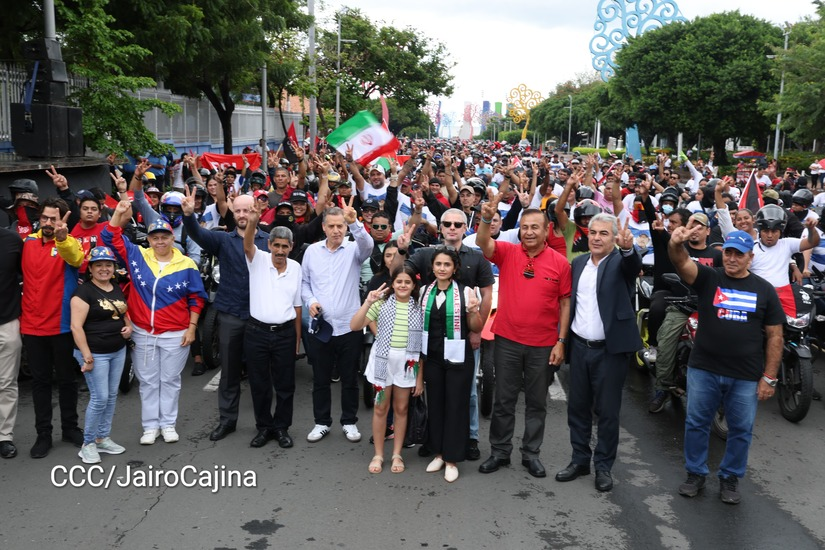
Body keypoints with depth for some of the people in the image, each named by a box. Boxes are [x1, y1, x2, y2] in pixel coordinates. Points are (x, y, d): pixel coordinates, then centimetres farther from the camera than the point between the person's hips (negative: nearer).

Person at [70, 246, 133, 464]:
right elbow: (76, 326, -17)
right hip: (95, 353, -7)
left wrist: (128, 327, 4)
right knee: (100, 398, -6)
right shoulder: (84, 292, -13)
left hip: (118, 351, 7)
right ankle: (88, 444, 9)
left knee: (111, 396, 12)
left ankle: (102, 438, 25)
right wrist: (86, 356, -20)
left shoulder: (118, 289, 10)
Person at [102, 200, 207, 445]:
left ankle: (168, 424, 21)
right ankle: (150, 425, 20)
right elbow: (111, 238, 1)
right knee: (147, 381, 10)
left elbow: (196, 298, 1)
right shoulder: (136, 256, 0)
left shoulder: (186, 265, -4)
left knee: (170, 380, 9)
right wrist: (119, 214, -13)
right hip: (142, 333, 2)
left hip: (175, 335, -2)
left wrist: (192, 327, -3)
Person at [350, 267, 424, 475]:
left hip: (408, 363, 1)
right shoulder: (382, 303, -4)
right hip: (383, 360, -1)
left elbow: (423, 345, 2)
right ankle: (378, 455, 19)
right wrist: (368, 303, -24)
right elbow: (354, 326, -11)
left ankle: (397, 455, 23)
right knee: (380, 408, 8)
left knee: (401, 409, 10)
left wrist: (420, 377, 0)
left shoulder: (419, 308, 0)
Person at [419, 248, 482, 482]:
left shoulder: (465, 293, -10)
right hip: (432, 358, 4)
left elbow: (476, 328, -4)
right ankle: (438, 453, 26)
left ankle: (452, 459, 13)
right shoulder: (425, 291, 2)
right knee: (435, 404, 11)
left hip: (457, 359, -4)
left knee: (456, 406, 3)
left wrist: (474, 310, -22)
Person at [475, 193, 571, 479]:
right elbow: (482, 242, -22)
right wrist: (487, 218, -41)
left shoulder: (560, 263, -4)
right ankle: (500, 451, 24)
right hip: (507, 340, 0)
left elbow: (565, 303, 0)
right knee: (503, 400, 11)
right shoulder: (507, 252, -3)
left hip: (543, 344, 0)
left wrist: (561, 341, -3)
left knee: (537, 402, 12)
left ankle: (531, 453, 27)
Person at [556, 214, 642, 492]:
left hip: (610, 350, -4)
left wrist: (628, 247, -51)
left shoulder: (620, 262, -6)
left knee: (607, 411, 5)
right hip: (579, 347, 5)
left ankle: (604, 466, 19)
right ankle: (580, 460, 27)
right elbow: (570, 302, 11)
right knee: (577, 407, 12)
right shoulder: (578, 263, 8)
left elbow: (634, 265, -30)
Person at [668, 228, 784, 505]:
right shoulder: (708, 278, -2)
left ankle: (730, 478, 30)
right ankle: (695, 474, 29)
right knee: (696, 424, 11)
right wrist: (676, 244, -46)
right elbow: (682, 263, -23)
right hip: (703, 370, 0)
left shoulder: (764, 290, 1)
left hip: (746, 377, 0)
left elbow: (775, 336, 2)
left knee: (741, 430, 12)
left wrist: (769, 377, -3)